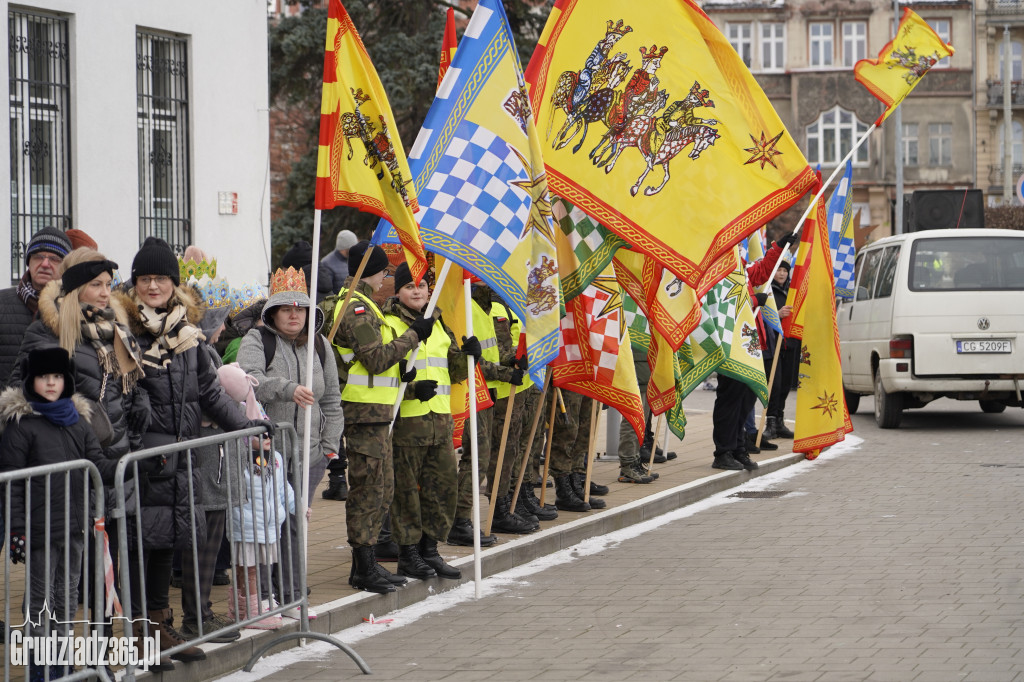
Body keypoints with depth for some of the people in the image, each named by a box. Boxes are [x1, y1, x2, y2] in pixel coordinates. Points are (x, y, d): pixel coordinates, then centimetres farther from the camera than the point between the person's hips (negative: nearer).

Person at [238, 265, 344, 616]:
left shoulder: (318, 345, 15)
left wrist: (329, 443, 12)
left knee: (295, 523, 6)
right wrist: (289, 389, -34)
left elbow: (331, 399, 20)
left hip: (308, 452, 4)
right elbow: (251, 380, -20)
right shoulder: (256, 341, 0)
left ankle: (290, 598, 13)